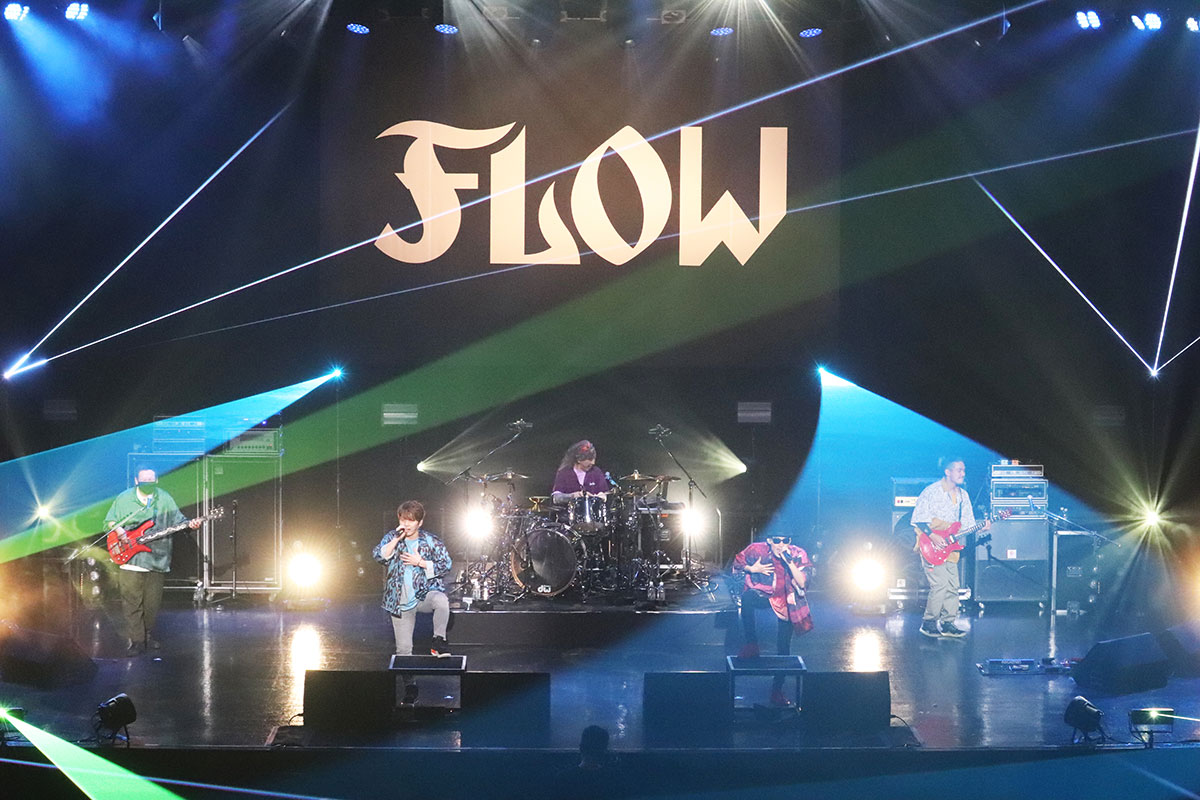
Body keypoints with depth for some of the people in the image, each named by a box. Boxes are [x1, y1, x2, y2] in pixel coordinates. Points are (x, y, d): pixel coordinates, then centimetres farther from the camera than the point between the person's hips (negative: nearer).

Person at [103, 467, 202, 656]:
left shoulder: (164, 499, 7)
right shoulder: (124, 498, 4)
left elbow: (178, 520, 7)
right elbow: (109, 520, 9)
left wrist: (190, 524, -13)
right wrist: (118, 529, -10)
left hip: (157, 561, 2)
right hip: (130, 561, -2)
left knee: (152, 603, 8)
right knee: (131, 603, -6)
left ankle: (148, 635, 24)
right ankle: (135, 641, -4)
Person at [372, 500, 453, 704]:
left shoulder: (431, 541, 0)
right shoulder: (392, 537, 3)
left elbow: (446, 564, -4)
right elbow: (378, 555, -11)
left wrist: (421, 562, -13)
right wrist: (397, 540, -19)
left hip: (426, 593, -2)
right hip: (401, 601, 2)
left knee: (441, 601, -38)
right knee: (403, 648, 3)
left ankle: (438, 641, -20)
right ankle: (409, 686, 17)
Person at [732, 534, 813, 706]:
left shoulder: (798, 555, -14)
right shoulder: (757, 550, -14)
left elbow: (802, 583, -24)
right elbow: (737, 565, 4)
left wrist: (789, 562, -33)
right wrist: (752, 569, -14)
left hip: (785, 602, 0)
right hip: (762, 594, 0)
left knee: (784, 648, -2)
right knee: (747, 597, -36)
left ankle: (777, 691, 13)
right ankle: (751, 644, -21)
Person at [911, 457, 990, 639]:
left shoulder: (963, 495, 12)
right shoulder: (931, 491, -9)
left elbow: (968, 523, 15)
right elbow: (917, 519, -11)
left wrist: (981, 528, -5)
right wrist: (932, 536, -20)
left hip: (949, 545, 7)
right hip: (931, 545, -7)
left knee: (953, 586, 4)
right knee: (940, 584, -15)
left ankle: (948, 623, 13)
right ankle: (928, 622, -5)